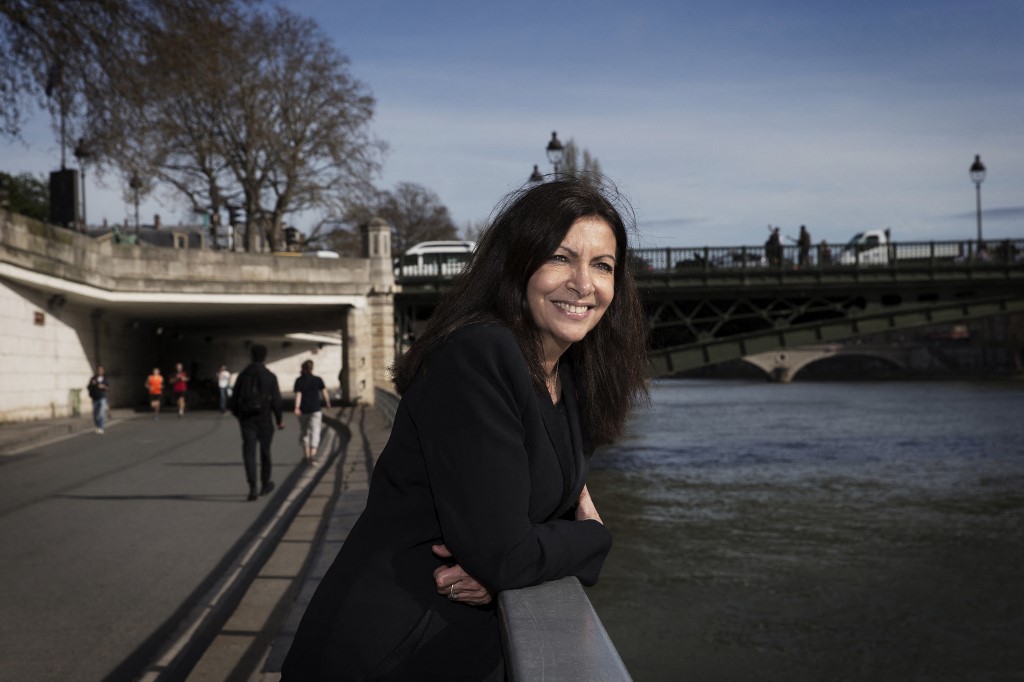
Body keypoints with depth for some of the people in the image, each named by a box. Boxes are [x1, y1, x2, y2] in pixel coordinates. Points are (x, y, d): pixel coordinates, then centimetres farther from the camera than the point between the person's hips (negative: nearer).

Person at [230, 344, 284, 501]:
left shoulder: (243, 375, 2)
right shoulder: (270, 376, -5)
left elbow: (234, 397, 6)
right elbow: (276, 400, -7)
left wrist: (237, 414, 20)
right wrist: (279, 419, 2)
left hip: (246, 419, 1)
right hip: (264, 418, -1)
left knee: (249, 452, -2)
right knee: (265, 450, 15)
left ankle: (253, 488, -15)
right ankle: (265, 484, 28)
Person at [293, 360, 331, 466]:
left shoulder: (299, 381, -3)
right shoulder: (318, 380, -2)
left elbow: (298, 395, -13)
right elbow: (324, 393, 2)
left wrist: (297, 407, -21)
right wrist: (328, 402, 19)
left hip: (303, 410, 1)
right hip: (316, 409, -1)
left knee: (304, 431, 16)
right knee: (315, 431, -5)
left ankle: (306, 455, 21)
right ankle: (313, 454, -22)